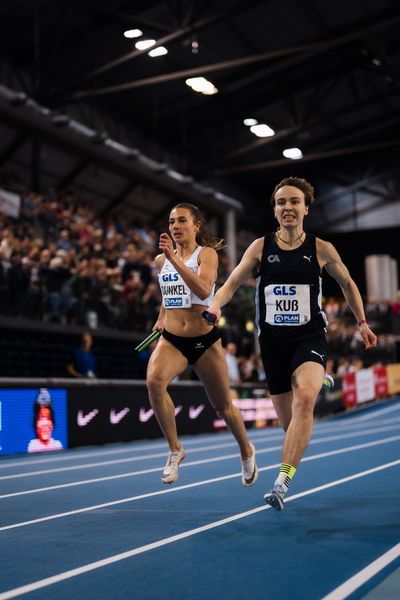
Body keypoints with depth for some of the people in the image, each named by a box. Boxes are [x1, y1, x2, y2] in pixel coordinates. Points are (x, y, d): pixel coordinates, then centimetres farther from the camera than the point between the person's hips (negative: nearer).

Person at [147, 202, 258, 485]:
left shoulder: (207, 253, -8)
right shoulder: (161, 260, 6)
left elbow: (204, 290, -28)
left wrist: (174, 259, -33)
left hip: (205, 340, -3)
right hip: (171, 339, 3)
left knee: (223, 406, 10)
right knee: (154, 380, -29)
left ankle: (247, 451, 41)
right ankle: (175, 449, -12)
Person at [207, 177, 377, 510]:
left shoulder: (321, 249, 0)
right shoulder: (261, 247, 2)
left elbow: (348, 284, 15)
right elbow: (231, 284, 0)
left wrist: (362, 323, 14)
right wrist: (216, 305, -20)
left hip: (309, 336, -2)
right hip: (272, 340, 2)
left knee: (304, 397, -30)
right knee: (288, 421, 8)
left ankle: (283, 481, -32)